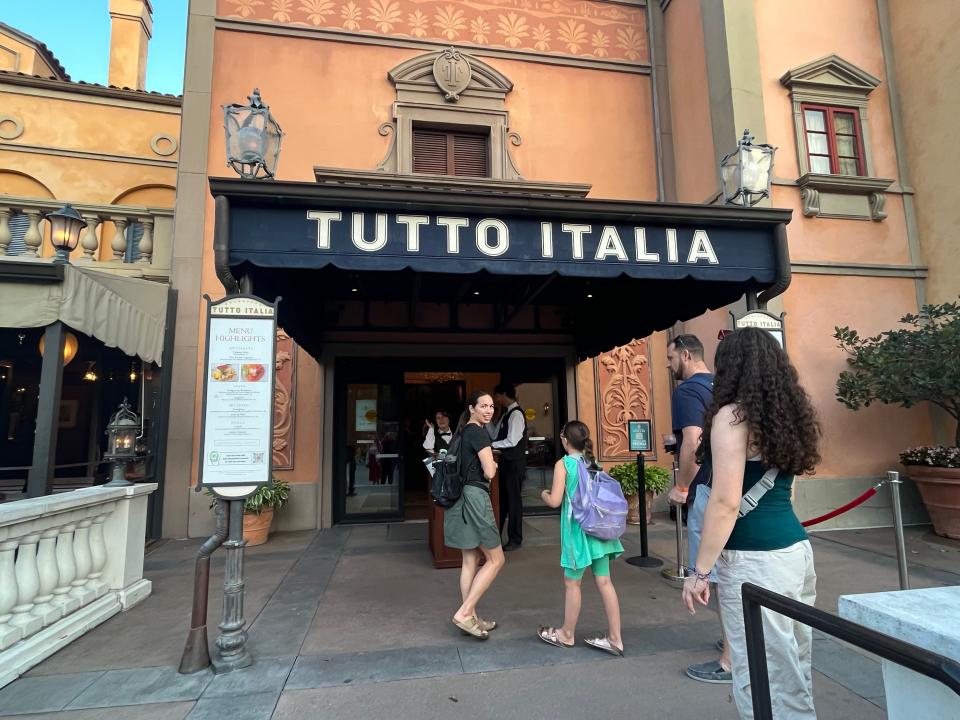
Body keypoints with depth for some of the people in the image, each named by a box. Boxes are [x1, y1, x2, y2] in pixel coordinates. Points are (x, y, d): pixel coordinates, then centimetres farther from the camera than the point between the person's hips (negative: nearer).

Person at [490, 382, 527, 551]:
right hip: (506, 461, 9)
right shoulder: (506, 413, 13)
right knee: (501, 498, 14)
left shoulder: (516, 414, -15)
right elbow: (495, 434, 14)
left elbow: (512, 441, -22)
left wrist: (490, 445, -14)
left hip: (515, 463, -9)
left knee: (513, 499, 1)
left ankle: (515, 539, 14)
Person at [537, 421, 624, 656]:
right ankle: (615, 639, 16)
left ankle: (567, 634, 25)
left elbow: (555, 501, -13)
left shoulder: (563, 464, -10)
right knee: (604, 582, 9)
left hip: (577, 530, -5)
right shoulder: (595, 464, 6)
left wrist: (544, 494, 8)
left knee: (572, 582, 9)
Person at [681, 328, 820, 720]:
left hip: (756, 559, -9)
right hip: (796, 548, 9)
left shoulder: (733, 415, -14)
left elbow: (726, 503, -18)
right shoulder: (786, 414, 11)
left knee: (763, 675, 2)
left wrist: (700, 571, -14)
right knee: (792, 666, 20)